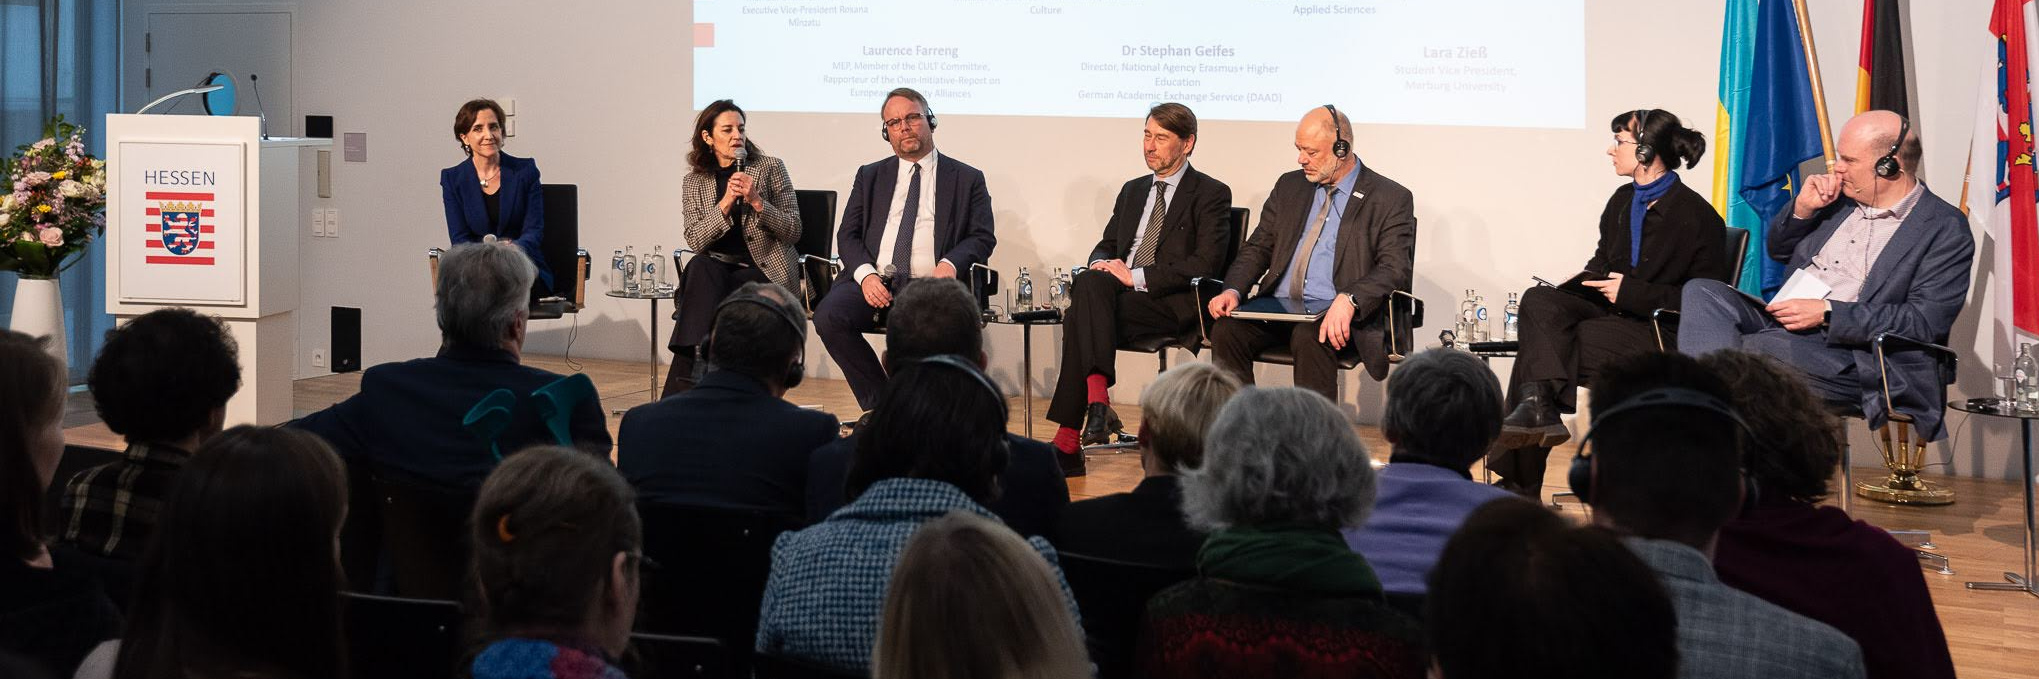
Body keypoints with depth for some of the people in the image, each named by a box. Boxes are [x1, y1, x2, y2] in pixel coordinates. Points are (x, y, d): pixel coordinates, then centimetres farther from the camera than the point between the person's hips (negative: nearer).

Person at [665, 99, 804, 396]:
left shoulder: (771, 168, 3)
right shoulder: (693, 182, 9)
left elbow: (793, 231, -2)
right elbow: (695, 241, -3)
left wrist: (756, 201, -16)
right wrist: (725, 203, -16)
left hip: (766, 272, -2)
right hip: (716, 269, 2)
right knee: (700, 268, -33)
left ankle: (683, 384, -28)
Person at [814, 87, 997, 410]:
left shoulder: (967, 179, 15)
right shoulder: (869, 177, 22)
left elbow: (982, 237, 7)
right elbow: (848, 236, 14)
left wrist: (950, 264, -15)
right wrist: (865, 274, -8)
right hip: (874, 283, 3)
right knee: (828, 315, -28)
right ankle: (879, 405, -13)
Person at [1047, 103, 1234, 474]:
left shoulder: (1211, 195, 3)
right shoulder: (1132, 190, 25)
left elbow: (1205, 264, -9)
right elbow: (1106, 245, 24)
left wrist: (1137, 276, -15)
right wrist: (1101, 264, -2)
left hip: (1173, 304, -6)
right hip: (1115, 293, 6)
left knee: (1081, 314, -30)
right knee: (1090, 283, -31)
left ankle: (1068, 441, -34)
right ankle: (1097, 400, -38)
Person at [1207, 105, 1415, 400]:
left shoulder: (1391, 199, 0)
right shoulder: (1289, 186, 17)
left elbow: (1394, 268, -11)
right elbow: (1257, 248, 17)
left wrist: (1349, 300, -30)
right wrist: (1233, 290, -4)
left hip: (1338, 317, -5)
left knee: (1309, 338, -37)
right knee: (1226, 330, -24)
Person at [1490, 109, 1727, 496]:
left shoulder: (1697, 217, -8)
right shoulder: (1622, 202, 15)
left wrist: (1632, 293, -15)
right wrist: (1581, 282, 2)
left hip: (1659, 333, -7)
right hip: (1610, 310, 8)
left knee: (1537, 347, -26)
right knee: (1537, 300, -23)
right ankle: (1541, 404, -37)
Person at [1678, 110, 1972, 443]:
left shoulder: (1946, 230, -3)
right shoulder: (1841, 196, 18)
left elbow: (1924, 322, -13)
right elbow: (1778, 250, 29)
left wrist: (1827, 313, -18)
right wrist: (1802, 208, 7)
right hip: (1783, 325, 8)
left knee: (1750, 348, -36)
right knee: (1703, 292, -20)